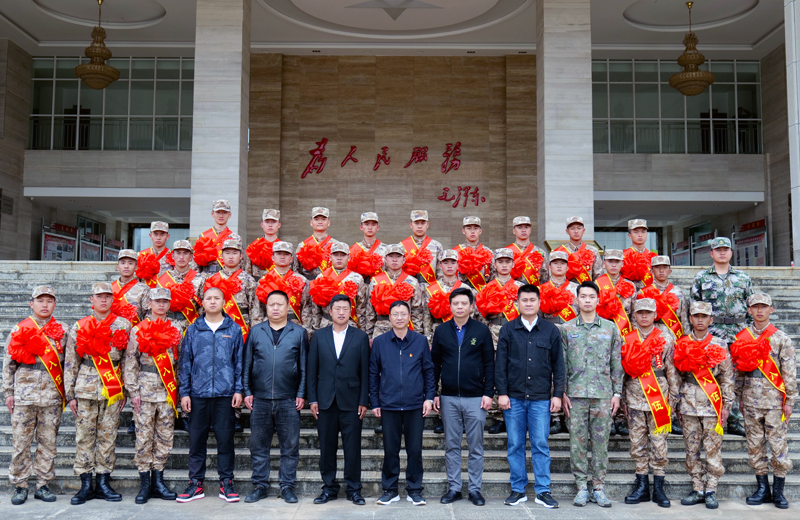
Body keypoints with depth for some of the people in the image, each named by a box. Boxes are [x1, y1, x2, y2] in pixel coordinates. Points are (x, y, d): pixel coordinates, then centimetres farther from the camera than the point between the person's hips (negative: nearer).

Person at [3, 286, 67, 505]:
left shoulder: (62, 331, 8)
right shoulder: (18, 329, 6)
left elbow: (68, 362, 9)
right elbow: (8, 363, 8)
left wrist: (67, 392, 4)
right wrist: (9, 393, 3)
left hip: (52, 394, 1)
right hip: (24, 393, -1)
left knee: (48, 441, 4)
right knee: (20, 440, 2)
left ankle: (43, 485, 14)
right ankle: (19, 486, 13)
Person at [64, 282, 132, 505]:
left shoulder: (124, 325, 6)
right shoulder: (79, 327, 7)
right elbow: (70, 363, 7)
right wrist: (70, 394, 3)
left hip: (112, 389, 0)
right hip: (85, 390, 0)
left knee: (108, 436, 4)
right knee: (84, 435, 2)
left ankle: (103, 482, 13)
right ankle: (86, 485, 10)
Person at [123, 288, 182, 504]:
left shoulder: (176, 330, 9)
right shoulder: (138, 331, 2)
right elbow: (130, 364, 1)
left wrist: (178, 389, 7)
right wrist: (133, 391, -5)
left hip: (168, 391, 2)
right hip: (145, 388, -2)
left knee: (165, 436, 5)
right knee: (144, 436, -1)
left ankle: (158, 480, 15)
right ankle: (145, 483, 8)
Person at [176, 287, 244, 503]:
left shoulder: (234, 330, 7)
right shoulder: (193, 330, 8)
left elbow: (239, 362, 8)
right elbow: (185, 362, 9)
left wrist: (239, 390, 0)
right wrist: (184, 392, 3)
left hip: (225, 394, -1)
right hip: (198, 394, 1)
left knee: (225, 438, 3)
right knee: (196, 439, 6)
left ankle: (226, 482, 13)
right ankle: (196, 483, 17)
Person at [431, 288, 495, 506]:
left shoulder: (482, 330, -1)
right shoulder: (441, 331, 4)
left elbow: (489, 364, 0)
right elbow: (434, 364, 7)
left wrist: (488, 393, -6)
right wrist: (433, 393, 2)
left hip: (475, 398, -2)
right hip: (449, 398, 2)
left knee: (476, 446, 6)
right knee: (451, 446, 9)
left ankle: (475, 489, 16)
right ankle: (454, 488, 19)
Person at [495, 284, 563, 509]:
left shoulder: (551, 330, 4)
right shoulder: (508, 330, 3)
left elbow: (558, 365, 6)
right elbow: (500, 364, 3)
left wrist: (558, 394, 1)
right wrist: (502, 393, -3)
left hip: (541, 398, 0)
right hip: (514, 397, 1)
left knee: (540, 445, 2)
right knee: (515, 445, 6)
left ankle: (543, 491, 12)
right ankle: (518, 490, 17)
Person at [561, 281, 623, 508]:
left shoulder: (610, 328, 8)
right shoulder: (566, 329, 6)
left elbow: (616, 363, 9)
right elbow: (561, 364, 6)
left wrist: (617, 393, 3)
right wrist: (563, 393, 0)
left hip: (603, 394, 0)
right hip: (576, 393, 0)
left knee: (601, 442, 4)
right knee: (578, 442, 2)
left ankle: (599, 487, 14)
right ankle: (582, 487, 11)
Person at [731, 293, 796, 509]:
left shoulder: (781, 338, 0)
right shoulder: (742, 337, 8)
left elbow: (789, 372, -1)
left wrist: (789, 401, -5)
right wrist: (740, 397, 11)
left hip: (774, 400, -3)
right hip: (751, 400, 3)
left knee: (778, 444, -1)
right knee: (755, 445, 7)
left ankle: (778, 491, 12)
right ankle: (762, 489, 18)